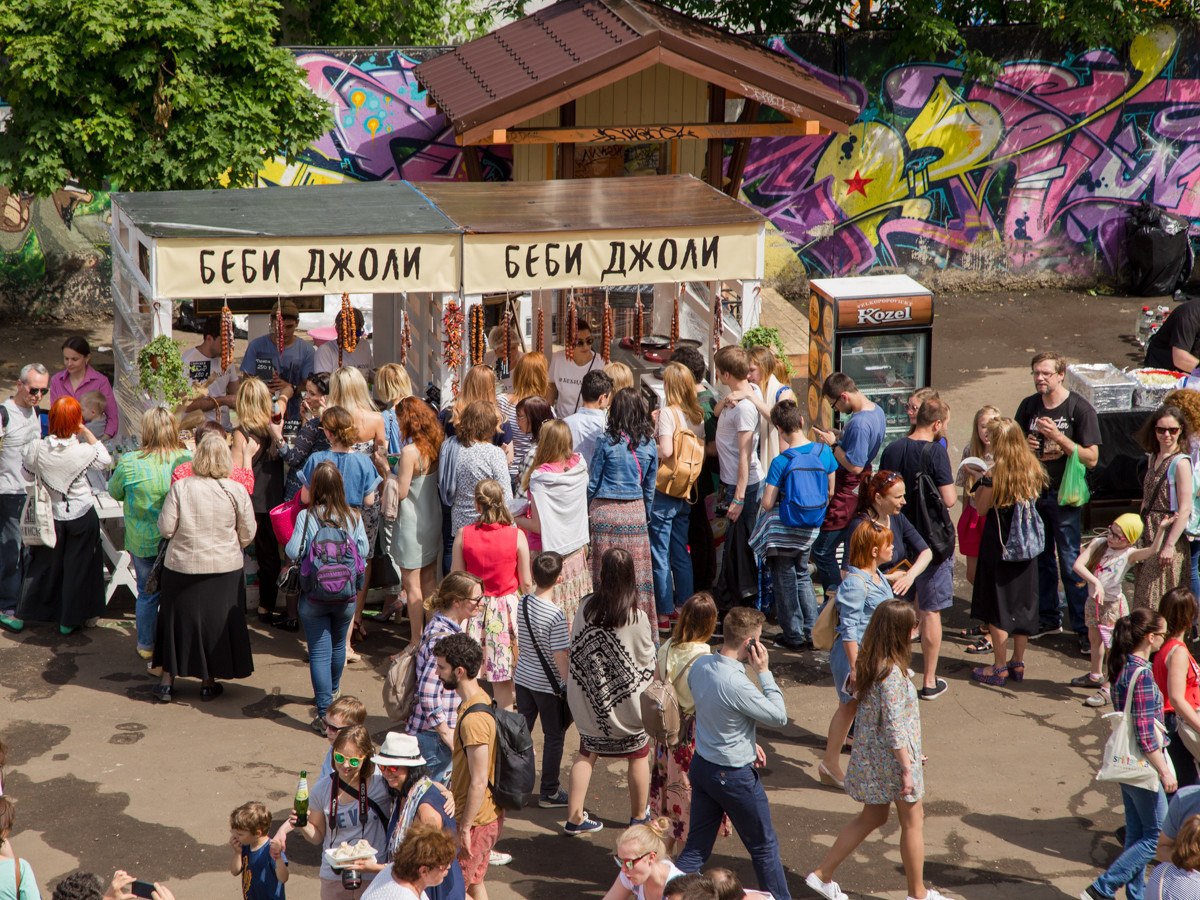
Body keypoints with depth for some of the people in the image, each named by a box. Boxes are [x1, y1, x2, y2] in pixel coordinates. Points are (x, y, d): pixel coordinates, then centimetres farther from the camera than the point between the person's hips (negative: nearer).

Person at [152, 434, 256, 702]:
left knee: (176, 619, 13)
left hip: (182, 567, 0)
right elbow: (247, 534, -3)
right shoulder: (237, 491, -10)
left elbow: (166, 528, -10)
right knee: (216, 621, 13)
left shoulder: (180, 488, -12)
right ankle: (208, 682, 20)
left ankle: (167, 680, 19)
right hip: (225, 568, 0)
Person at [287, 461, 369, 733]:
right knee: (338, 644, 25)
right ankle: (333, 690, 49)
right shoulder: (353, 516, -7)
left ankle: (325, 713, -4)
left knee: (319, 652, 1)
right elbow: (363, 551, -5)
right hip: (346, 595, 3)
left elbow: (294, 552, -16)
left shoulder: (306, 516, -14)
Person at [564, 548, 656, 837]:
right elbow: (648, 661, -10)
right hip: (628, 703, -3)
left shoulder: (586, 607, -14)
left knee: (586, 754, 18)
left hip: (589, 701, 3)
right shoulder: (636, 618, -22)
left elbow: (575, 649, 0)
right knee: (638, 756, 17)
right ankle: (638, 818, 30)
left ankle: (575, 817, 19)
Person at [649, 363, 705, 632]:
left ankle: (663, 614, 4)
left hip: (664, 491, -7)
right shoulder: (697, 415, 4)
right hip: (685, 491, 7)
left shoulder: (668, 413, -15)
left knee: (659, 554, 1)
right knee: (680, 552, 16)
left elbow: (666, 450, -25)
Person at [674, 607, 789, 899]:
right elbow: (779, 717, -16)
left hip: (701, 765, 7)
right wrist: (764, 672, -14)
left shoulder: (700, 665, -5)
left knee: (696, 848, 15)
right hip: (735, 775, -7)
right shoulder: (737, 685, -29)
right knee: (764, 847, 14)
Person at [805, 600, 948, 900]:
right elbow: (894, 726, -26)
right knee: (913, 821, 9)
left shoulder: (868, 664, 3)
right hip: (892, 759, -9)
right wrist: (907, 768, -21)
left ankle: (822, 874, 23)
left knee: (872, 817, 21)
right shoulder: (892, 672, -25)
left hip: (870, 754, 9)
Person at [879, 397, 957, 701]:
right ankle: (929, 681, 8)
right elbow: (949, 499, -19)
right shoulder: (935, 451, -17)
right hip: (931, 541, -5)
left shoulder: (891, 450, 0)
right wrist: (953, 490, 2)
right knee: (930, 611, 3)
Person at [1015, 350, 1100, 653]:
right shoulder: (1028, 406, 5)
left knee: (1070, 563, -5)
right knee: (1040, 559, 12)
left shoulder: (1080, 409, -10)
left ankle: (1084, 627, 1)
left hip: (1064, 495, -5)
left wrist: (1058, 437, -22)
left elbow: (1091, 457, -12)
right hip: (1033, 491, 5)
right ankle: (1048, 618, 26)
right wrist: (1023, 445, -7)